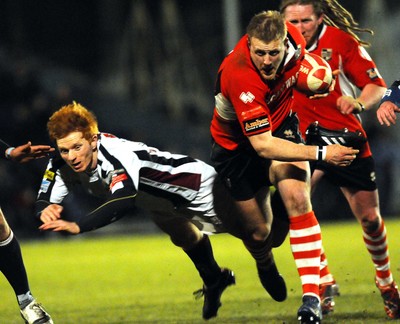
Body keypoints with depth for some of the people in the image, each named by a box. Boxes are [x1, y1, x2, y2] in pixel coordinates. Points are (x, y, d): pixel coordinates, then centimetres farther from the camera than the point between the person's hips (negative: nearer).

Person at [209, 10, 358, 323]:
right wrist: (321, 153, -40)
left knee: (297, 197, -23)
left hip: (280, 126, 3)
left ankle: (312, 296, -27)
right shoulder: (239, 76, -39)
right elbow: (262, 145, -37)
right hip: (237, 143, -3)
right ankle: (265, 266, 45)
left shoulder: (293, 40, -23)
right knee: (257, 231, 5)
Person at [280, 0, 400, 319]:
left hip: (346, 136, 0)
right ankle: (324, 281, -16)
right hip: (303, 137, 0)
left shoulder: (341, 41, -9)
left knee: (369, 216, 6)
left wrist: (359, 103, -26)